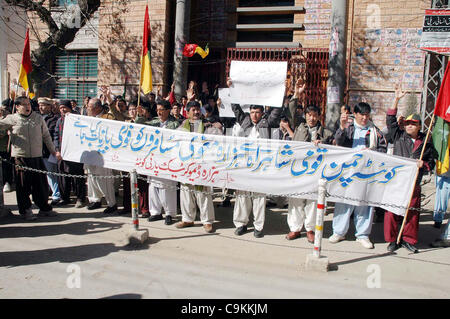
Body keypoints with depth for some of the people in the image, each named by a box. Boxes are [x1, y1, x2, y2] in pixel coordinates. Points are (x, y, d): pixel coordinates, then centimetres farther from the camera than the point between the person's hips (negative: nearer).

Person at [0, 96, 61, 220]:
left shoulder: (38, 118, 10)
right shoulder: (12, 119, 3)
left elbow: (46, 136, 13)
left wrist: (53, 151, 10)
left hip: (37, 156, 2)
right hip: (20, 157, -2)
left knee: (41, 183, 7)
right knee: (23, 185, 3)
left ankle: (44, 208, 22)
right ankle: (25, 210, 17)